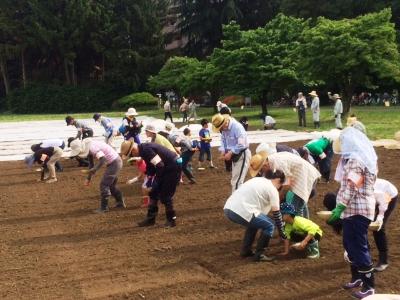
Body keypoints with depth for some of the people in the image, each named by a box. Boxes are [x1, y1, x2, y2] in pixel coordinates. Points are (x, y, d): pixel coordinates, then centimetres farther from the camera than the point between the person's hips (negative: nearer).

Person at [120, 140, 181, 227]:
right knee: (153, 193, 10)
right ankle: (150, 218, 19)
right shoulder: (143, 150, 5)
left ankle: (171, 220, 9)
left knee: (165, 196, -6)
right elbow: (151, 167, 14)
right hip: (165, 168, 10)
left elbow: (160, 166, -28)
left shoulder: (146, 150, -25)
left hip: (173, 167, -10)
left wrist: (156, 181, -18)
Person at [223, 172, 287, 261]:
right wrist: (281, 232, 15)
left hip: (228, 208, 8)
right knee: (269, 226, 8)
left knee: (254, 222, 32)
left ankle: (245, 251, 32)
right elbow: (276, 213, 5)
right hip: (241, 212, -8)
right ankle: (259, 254, 10)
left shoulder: (258, 180, 26)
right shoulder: (272, 190, 4)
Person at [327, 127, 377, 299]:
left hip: (356, 209, -10)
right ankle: (357, 277, 31)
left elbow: (351, 187, -24)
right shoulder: (362, 157, 14)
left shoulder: (355, 160, -18)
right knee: (350, 244, 19)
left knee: (359, 247, -4)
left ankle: (369, 286, 3)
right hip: (356, 208, 10)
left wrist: (340, 207, -22)